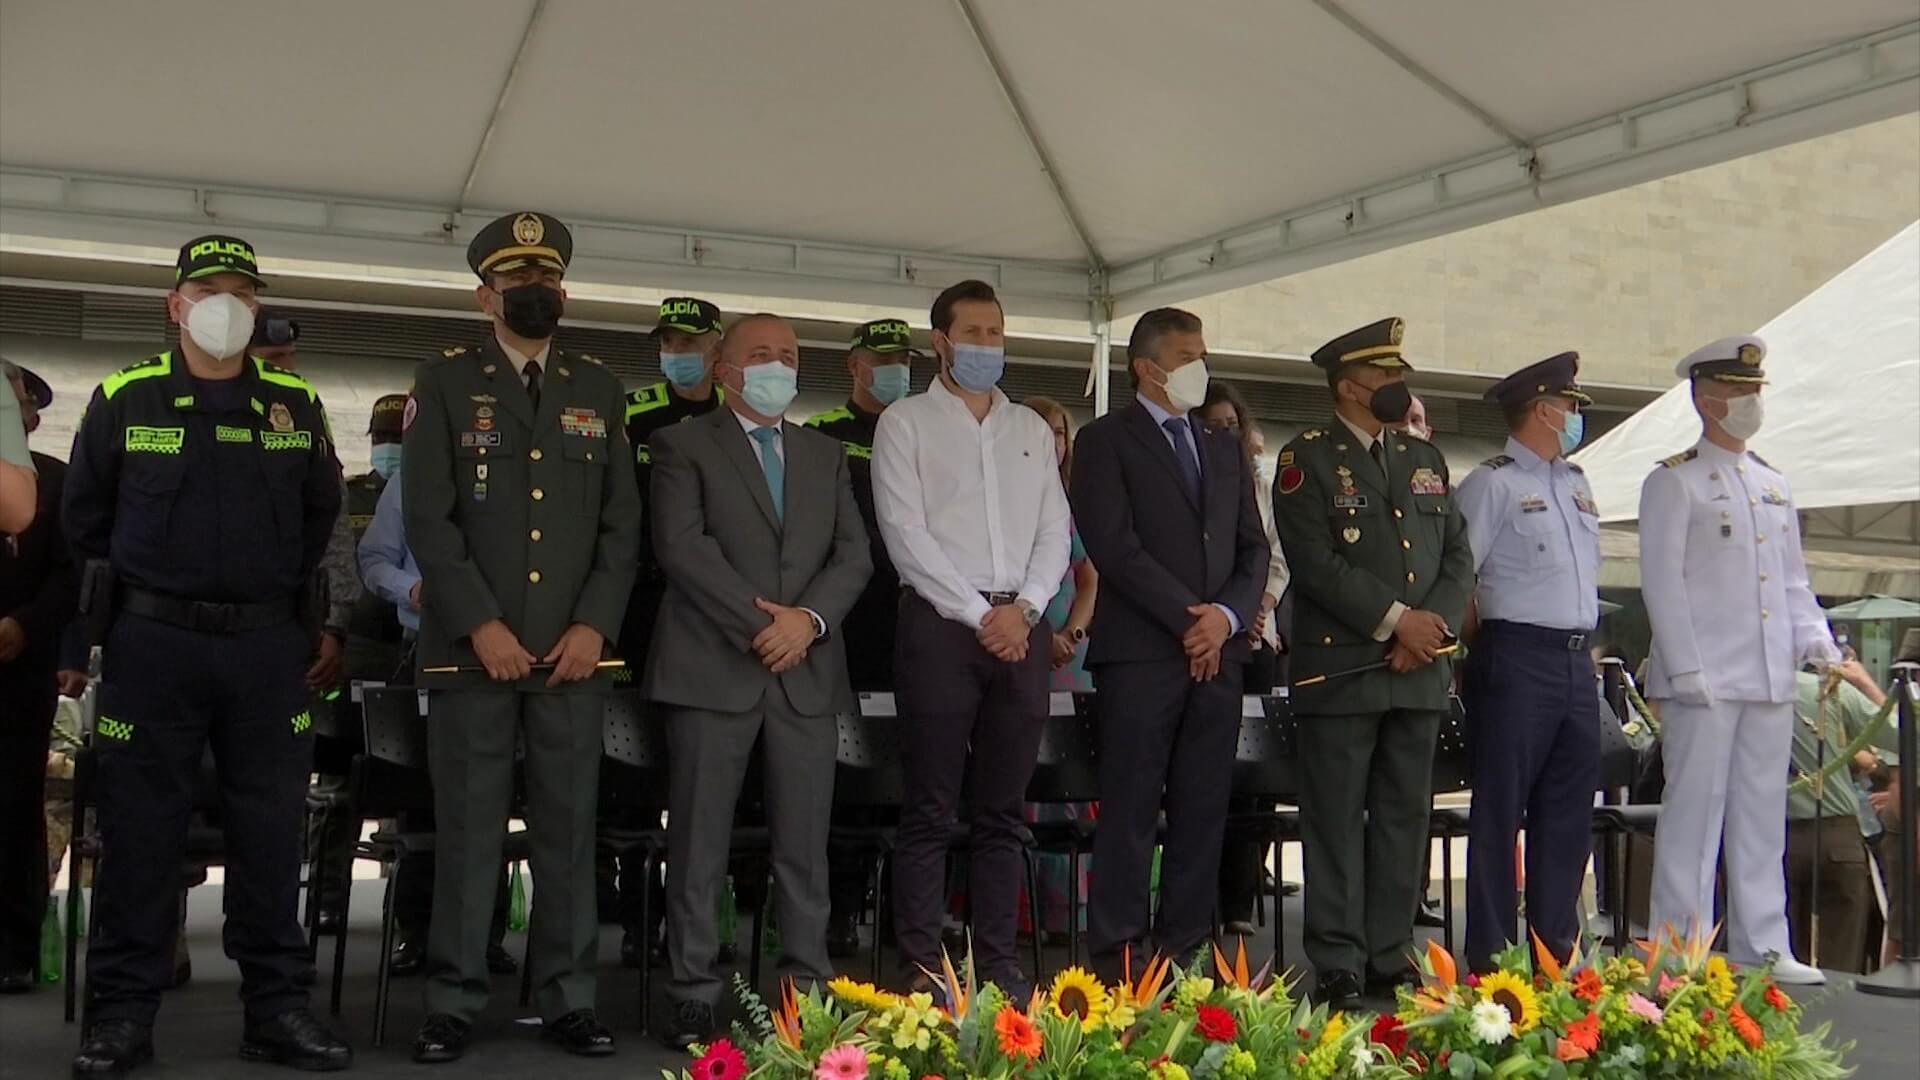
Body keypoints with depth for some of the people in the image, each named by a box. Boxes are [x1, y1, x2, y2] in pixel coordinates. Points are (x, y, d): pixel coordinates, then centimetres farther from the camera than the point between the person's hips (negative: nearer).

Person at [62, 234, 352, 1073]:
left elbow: (321, 513, 19)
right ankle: (123, 1012, 9)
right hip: (152, 642, -1)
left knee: (270, 829, 5)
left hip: (268, 645, 2)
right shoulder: (124, 400, 3)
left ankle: (275, 1007, 12)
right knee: (140, 829, 1)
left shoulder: (297, 404, 7)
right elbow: (84, 518, 11)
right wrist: (152, 572, 12)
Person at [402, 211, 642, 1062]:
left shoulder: (598, 390, 14)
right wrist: (481, 625, -12)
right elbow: (428, 519, -3)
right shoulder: (445, 383, 6)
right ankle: (453, 1004, 8)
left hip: (574, 651, 2)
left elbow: (622, 521, 9)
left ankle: (568, 1000, 11)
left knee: (570, 831, 4)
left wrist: (594, 625, -3)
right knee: (468, 832, 0)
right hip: (471, 647, -2)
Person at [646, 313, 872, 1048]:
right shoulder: (684, 445, 5)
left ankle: (808, 989, 10)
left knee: (804, 845, 4)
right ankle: (695, 994, 6)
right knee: (699, 844, 0)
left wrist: (808, 617, -9)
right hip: (713, 667, -4)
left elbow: (854, 554, 9)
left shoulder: (825, 455, 18)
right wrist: (758, 623, -14)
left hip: (808, 670, 4)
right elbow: (682, 547, -9)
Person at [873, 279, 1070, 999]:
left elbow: (1055, 530, 12)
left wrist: (1025, 609, -4)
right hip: (940, 623, -4)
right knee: (931, 811, -4)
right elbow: (905, 534, -6)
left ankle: (998, 966, 11)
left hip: (1022, 628, 5)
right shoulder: (906, 422, 4)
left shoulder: (1031, 428, 18)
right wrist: (979, 615, -10)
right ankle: (922, 969, 1)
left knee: (1003, 811, 7)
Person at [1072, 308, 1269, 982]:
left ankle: (1185, 948, 11)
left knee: (1204, 813, 5)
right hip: (1140, 651, -6)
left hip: (1218, 650, 6)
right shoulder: (1106, 442, 1)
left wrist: (1228, 615, -3)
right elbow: (1114, 545, -9)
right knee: (1131, 812, -4)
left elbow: (1253, 548, 16)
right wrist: (1187, 618, -11)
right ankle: (1118, 957, 0)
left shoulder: (1225, 449, 21)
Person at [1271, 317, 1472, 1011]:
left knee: (1405, 816, 7)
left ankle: (1391, 960, 15)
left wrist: (1433, 626, -4)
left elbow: (1458, 557, 14)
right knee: (1337, 820, -2)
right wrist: (1395, 619, -14)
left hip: (1420, 670, 6)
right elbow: (1314, 562, -12)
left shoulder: (1426, 460, 18)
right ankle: (1338, 968, 2)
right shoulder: (1306, 460, -1)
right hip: (1340, 668, -6)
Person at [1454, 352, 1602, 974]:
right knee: (1501, 812, -3)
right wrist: (1476, 647, -8)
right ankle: (1490, 959, 2)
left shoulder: (1578, 484, 18)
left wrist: (1585, 646, 17)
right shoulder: (1492, 484, -6)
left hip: (1577, 661, 8)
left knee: (1569, 812, 9)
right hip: (1518, 660, -8)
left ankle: (1555, 952, 17)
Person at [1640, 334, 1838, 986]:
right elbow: (1661, 579, -8)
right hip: (1704, 681, -6)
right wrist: (1686, 667, -15)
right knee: (1694, 810, -4)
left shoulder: (1774, 486, 19)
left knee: (1763, 813, 9)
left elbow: (1793, 579, 22)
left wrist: (1814, 636, 5)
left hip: (1771, 681, 7)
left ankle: (1762, 947, 16)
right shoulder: (1674, 483, -2)